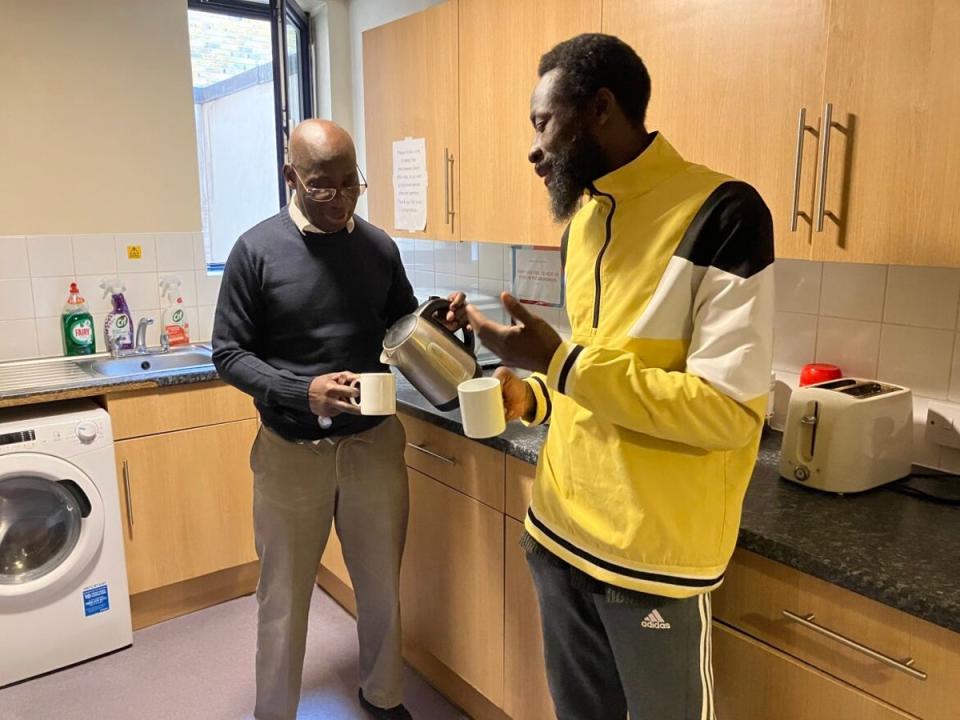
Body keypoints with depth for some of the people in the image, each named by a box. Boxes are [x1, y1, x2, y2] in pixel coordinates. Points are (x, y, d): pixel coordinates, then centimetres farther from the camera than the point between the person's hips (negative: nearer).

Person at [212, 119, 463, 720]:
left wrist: (439, 321, -9)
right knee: (285, 598, 13)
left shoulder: (379, 247, 1)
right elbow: (229, 353, -7)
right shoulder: (257, 250, -8)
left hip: (375, 442, 3)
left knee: (383, 587, 17)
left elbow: (403, 328, 14)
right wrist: (304, 392, -23)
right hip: (291, 451, -2)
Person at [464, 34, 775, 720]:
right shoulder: (584, 218, 8)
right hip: (559, 529, 7)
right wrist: (533, 395, 0)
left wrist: (562, 363, -23)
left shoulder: (722, 214, -16)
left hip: (654, 553, -7)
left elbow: (730, 410, -21)